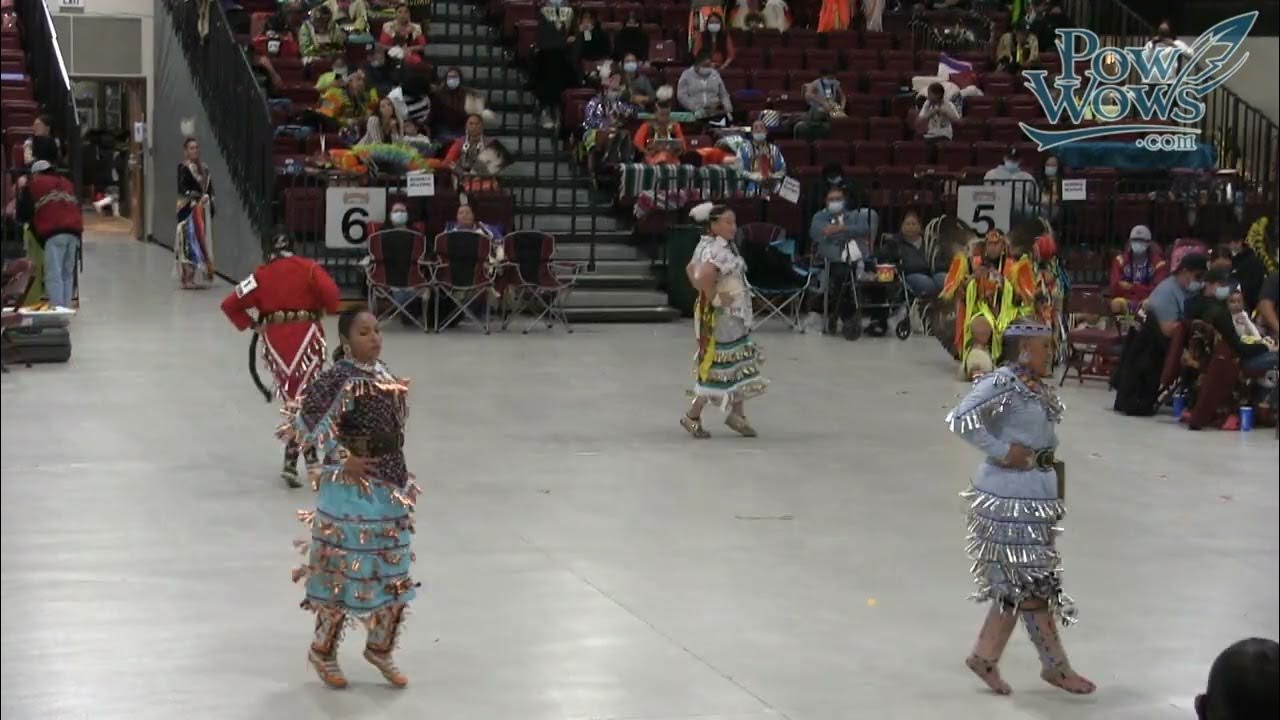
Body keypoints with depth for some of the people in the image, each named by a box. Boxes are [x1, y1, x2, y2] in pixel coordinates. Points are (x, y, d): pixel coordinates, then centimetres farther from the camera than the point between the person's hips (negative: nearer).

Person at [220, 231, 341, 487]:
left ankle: (309, 455, 19)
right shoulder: (308, 268, 0)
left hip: (274, 339, 3)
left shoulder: (261, 275, 7)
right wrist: (324, 311, 4)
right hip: (306, 335, -3)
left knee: (292, 399, 15)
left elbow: (230, 304, 3)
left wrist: (251, 325, 12)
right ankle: (291, 462, -15)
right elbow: (331, 292, -15)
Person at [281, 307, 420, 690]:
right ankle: (323, 652, 22)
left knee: (395, 574, 13)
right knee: (345, 572, 4)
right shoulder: (340, 379, -17)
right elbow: (306, 418, -25)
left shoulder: (384, 374, 7)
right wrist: (342, 459, -21)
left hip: (390, 488, 7)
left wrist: (401, 482, 16)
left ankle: (380, 648, 31)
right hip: (352, 490, -7)